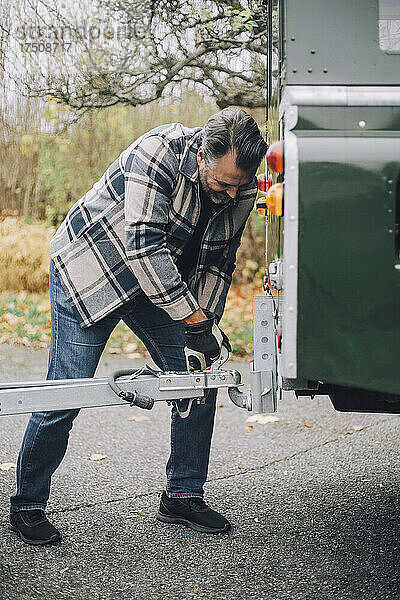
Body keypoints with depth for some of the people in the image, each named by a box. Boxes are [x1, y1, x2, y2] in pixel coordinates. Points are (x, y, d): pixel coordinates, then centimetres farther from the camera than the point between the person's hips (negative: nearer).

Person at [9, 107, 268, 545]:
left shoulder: (242, 189, -11)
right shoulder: (158, 152, -31)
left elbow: (217, 262, -2)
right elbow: (144, 246, -37)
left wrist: (202, 335, -13)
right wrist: (195, 321, -38)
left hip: (160, 280, 6)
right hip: (88, 268, -6)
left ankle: (182, 496, 14)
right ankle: (27, 506, 11)